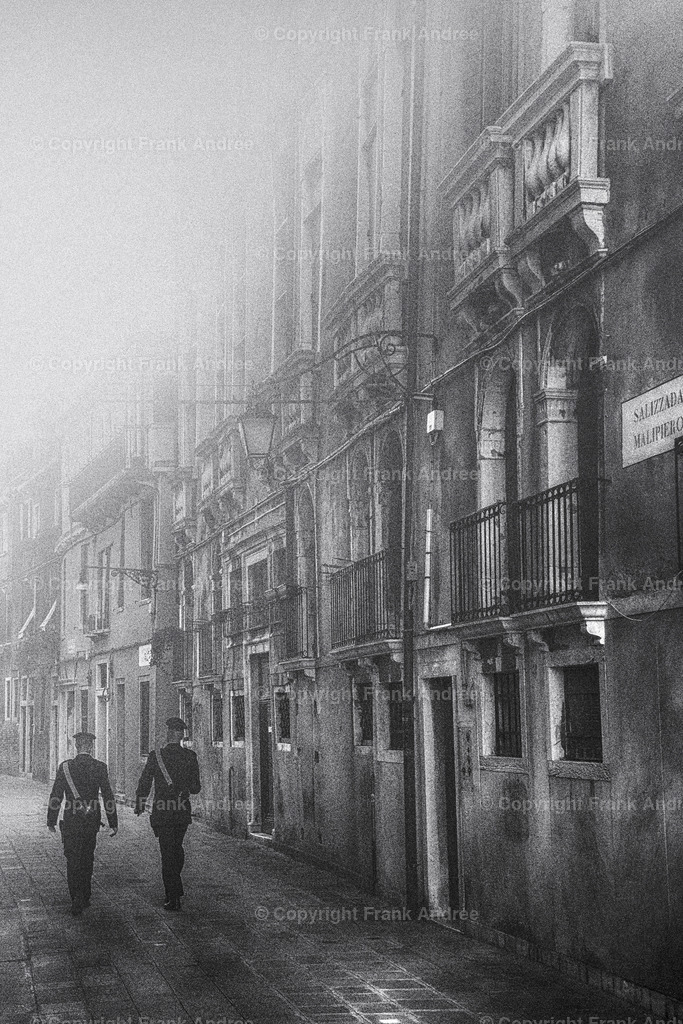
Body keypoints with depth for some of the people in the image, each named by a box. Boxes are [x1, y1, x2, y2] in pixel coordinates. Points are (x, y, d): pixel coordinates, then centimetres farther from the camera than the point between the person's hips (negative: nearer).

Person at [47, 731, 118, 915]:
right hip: (92, 821, 2)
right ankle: (85, 898, 23)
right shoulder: (100, 767, -5)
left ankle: (77, 900, -9)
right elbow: (108, 796, -4)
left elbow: (55, 796, -4)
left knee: (73, 861, 3)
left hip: (71, 822, -1)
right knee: (87, 860, 16)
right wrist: (113, 823, 2)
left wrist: (51, 821, 6)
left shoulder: (65, 767, -7)